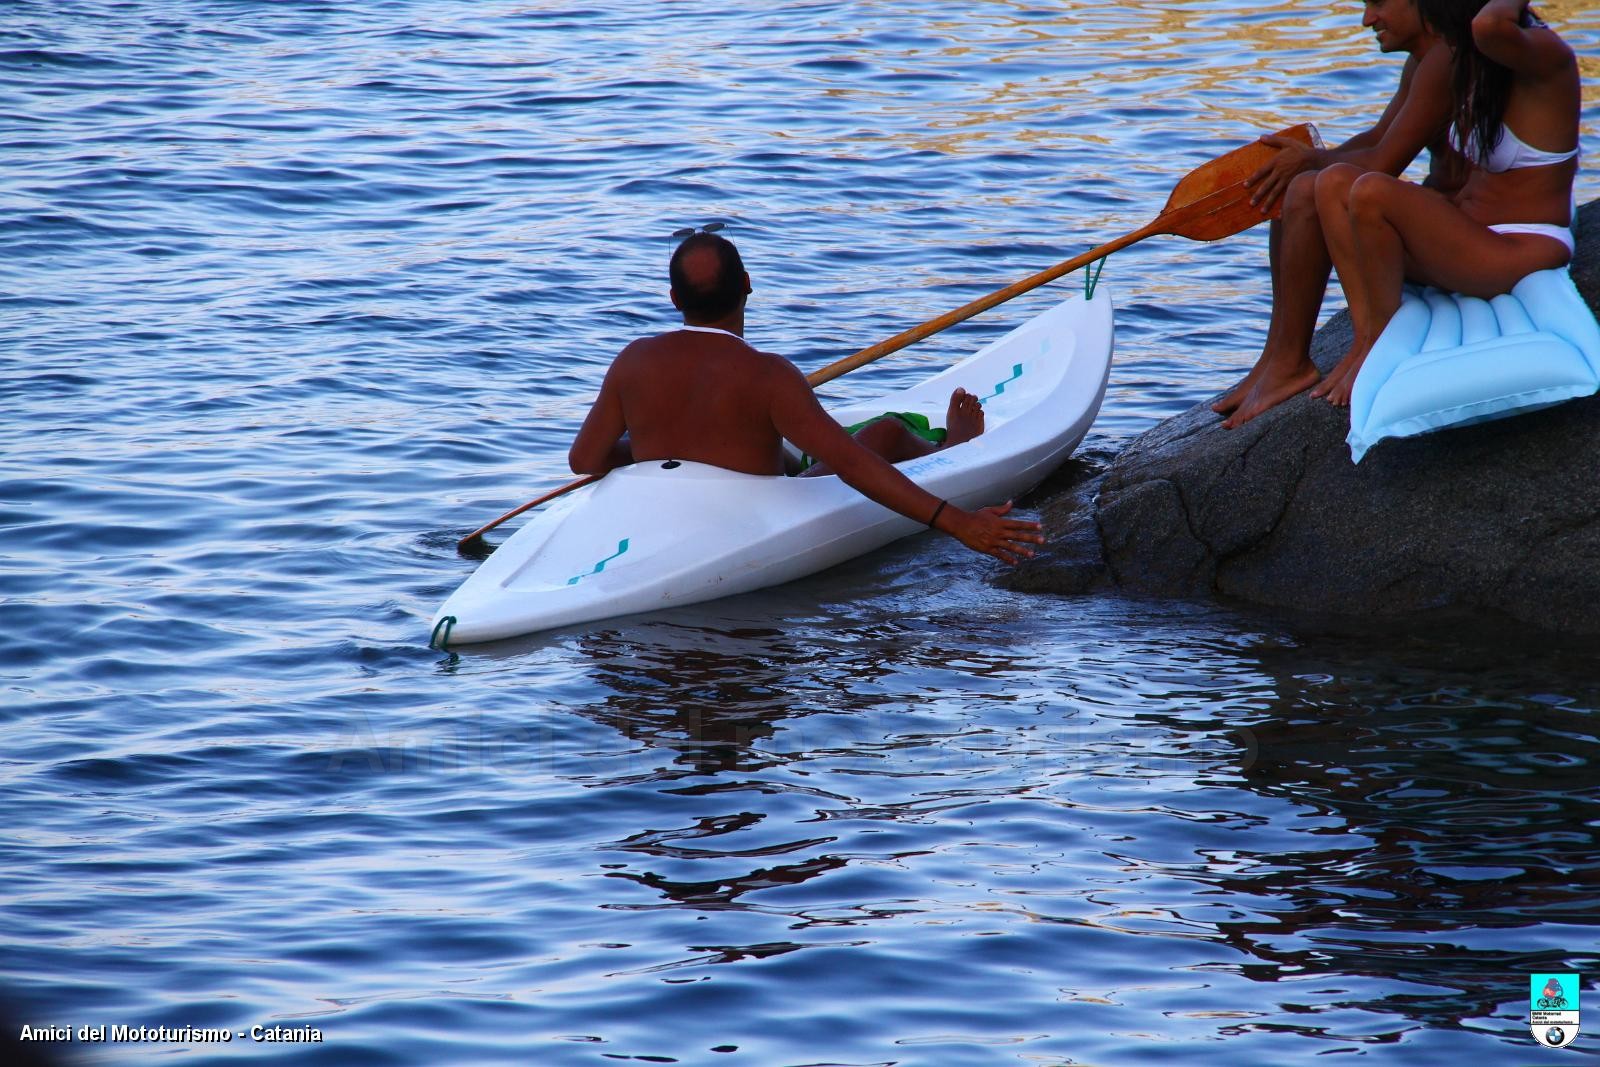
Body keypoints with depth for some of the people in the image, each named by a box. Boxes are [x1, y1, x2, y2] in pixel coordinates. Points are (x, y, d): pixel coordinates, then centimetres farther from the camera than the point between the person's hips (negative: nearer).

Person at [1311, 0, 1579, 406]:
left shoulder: (1544, 56, -17)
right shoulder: (1475, 64, 11)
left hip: (1522, 252, -10)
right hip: (1469, 237, 10)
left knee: (1371, 193, -25)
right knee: (1335, 184, -2)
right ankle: (1365, 334, -13)